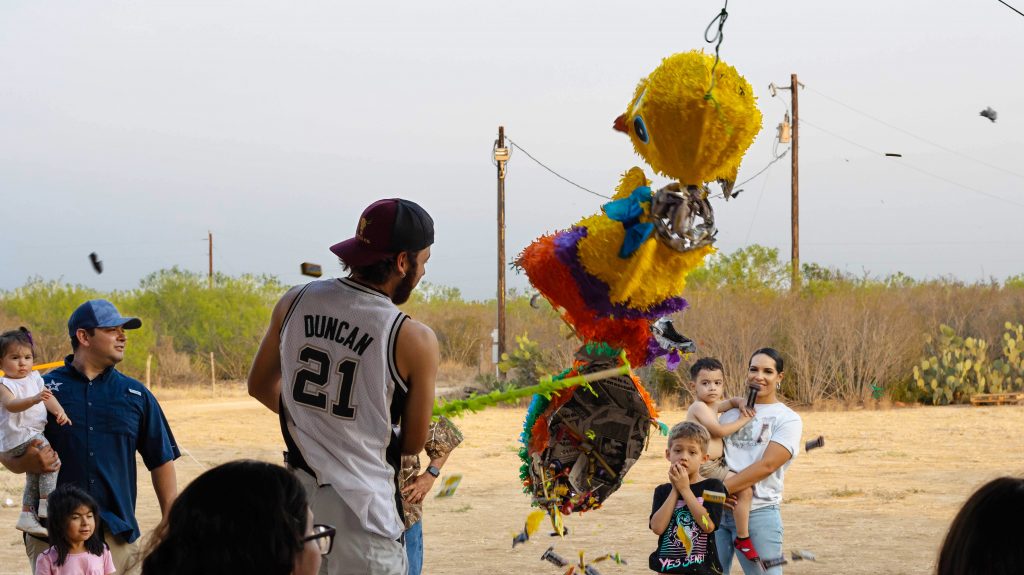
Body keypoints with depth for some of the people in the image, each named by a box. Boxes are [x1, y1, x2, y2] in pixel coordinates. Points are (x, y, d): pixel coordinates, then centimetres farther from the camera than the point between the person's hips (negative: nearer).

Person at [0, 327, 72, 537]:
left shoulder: (34, 378, 14)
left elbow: (49, 397, 7)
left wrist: (59, 411, -14)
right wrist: (34, 399, -47)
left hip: (34, 435, 9)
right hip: (17, 438, -9)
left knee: (35, 476, 17)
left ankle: (28, 516, 24)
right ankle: (47, 504, -17)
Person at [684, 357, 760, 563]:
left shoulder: (713, 406, 15)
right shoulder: (699, 407, -13)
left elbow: (732, 401, 31)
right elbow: (718, 431, -20)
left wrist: (742, 403, 8)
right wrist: (742, 421, -9)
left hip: (715, 465, 11)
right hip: (706, 467, -11)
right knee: (745, 489, -19)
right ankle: (743, 539, -13)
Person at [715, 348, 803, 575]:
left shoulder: (788, 419, 0)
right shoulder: (732, 412, 15)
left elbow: (767, 465, -12)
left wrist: (722, 488, -18)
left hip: (758, 512, -4)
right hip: (718, 511, 4)